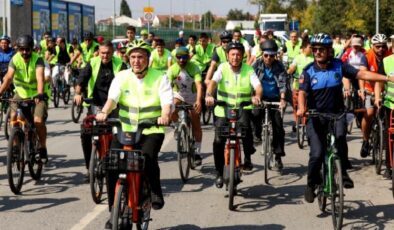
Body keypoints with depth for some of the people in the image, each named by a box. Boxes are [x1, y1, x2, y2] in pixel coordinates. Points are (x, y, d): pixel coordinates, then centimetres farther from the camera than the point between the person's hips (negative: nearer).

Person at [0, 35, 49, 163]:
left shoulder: (37, 59, -18)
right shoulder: (15, 59, -12)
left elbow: (40, 77, -34)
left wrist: (40, 94, -51)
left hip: (37, 95, -3)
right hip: (21, 94, 3)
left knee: (38, 121, -19)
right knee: (13, 117, -17)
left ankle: (42, 148, 1)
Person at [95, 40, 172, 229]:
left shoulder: (160, 78, -1)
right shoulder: (122, 77, 3)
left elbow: (167, 101, -13)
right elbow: (112, 98, -12)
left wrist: (165, 116, -36)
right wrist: (104, 113, -33)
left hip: (152, 130, -2)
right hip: (125, 130, 2)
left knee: (148, 157, -31)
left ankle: (156, 192, -2)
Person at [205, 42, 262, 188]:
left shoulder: (248, 70, 0)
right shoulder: (223, 68, -2)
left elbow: (258, 86, -13)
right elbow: (213, 81, -19)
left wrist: (257, 96, -37)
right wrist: (209, 95, -40)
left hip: (243, 108, -1)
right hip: (223, 110, 1)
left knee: (245, 125, -33)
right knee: (218, 141, -6)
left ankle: (248, 156, -11)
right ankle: (219, 173, 14)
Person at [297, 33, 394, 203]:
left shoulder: (339, 66, -4)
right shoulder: (308, 71, -7)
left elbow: (361, 74, -7)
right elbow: (302, 92, -16)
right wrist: (301, 107, -38)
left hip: (336, 113, 1)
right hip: (316, 116, 0)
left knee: (340, 136, -32)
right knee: (317, 154, -11)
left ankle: (343, 170, -10)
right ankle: (312, 184, 14)